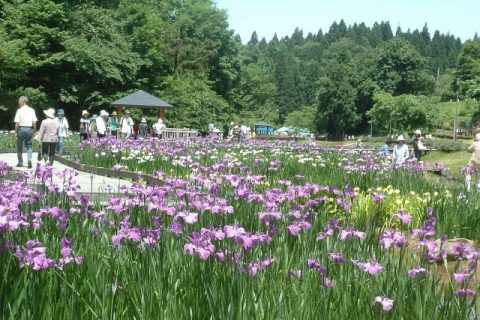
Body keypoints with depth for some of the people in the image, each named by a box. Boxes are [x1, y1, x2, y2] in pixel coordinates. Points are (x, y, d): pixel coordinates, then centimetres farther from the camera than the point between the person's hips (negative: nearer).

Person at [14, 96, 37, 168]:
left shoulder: (19, 110, -8)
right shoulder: (31, 110, 3)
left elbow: (17, 123, -11)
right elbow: (34, 123, 3)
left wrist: (16, 132, -4)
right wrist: (33, 131, 12)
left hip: (21, 129, -3)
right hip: (29, 129, 3)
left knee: (19, 147, 10)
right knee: (29, 146, 13)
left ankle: (20, 162, 16)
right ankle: (29, 159, -9)